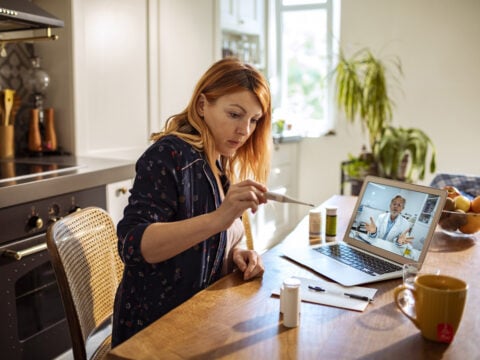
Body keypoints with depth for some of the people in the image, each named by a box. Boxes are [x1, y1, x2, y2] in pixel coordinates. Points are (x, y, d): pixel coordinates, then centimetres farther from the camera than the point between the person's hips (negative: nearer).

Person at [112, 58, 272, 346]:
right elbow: (133, 245, -25)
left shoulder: (222, 165, 8)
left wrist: (235, 254, -5)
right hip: (156, 328, -7)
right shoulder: (170, 155, -15)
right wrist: (218, 218, -35)